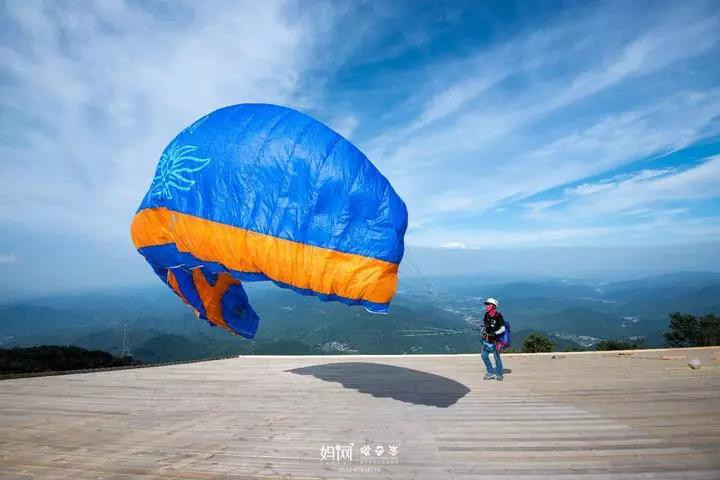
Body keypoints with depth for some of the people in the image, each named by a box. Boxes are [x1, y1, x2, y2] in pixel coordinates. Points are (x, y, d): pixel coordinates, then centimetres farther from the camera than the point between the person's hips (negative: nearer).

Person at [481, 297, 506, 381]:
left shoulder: (498, 316, -18)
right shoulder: (487, 314, 1)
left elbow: (503, 328, -16)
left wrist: (495, 333, -26)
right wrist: (484, 332, 4)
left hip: (495, 340, -6)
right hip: (487, 340, 6)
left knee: (496, 357, 6)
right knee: (484, 356, 7)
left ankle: (499, 374, 26)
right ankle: (491, 373, 21)